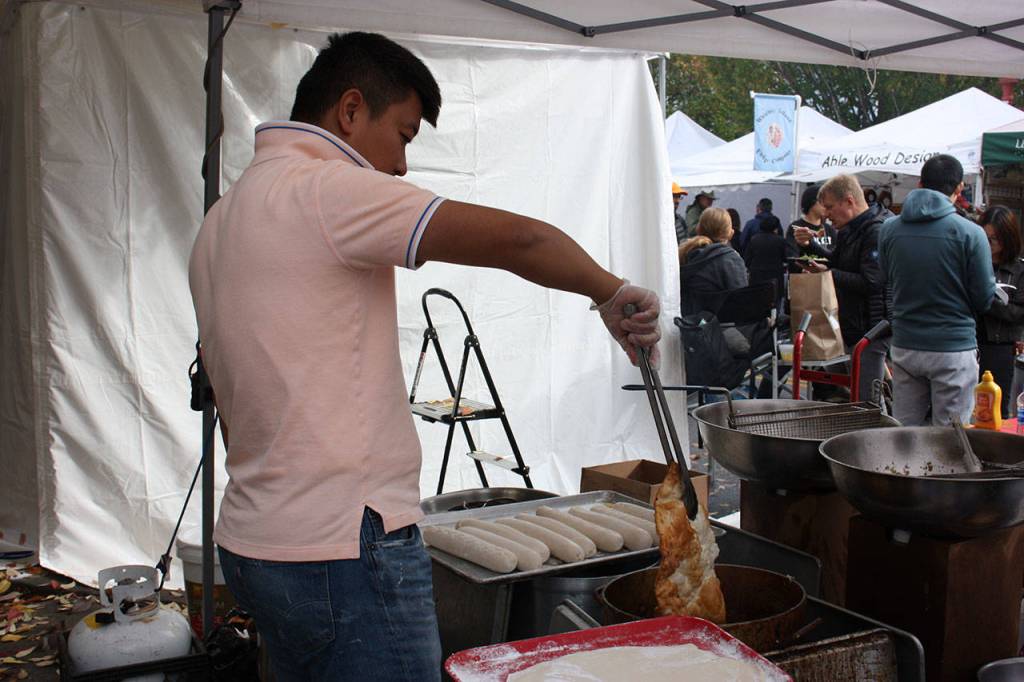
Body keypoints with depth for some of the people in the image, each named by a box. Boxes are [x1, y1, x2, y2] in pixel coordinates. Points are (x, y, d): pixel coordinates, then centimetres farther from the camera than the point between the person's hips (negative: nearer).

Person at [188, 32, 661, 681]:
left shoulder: (224, 219, 16)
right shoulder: (325, 190, -14)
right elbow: (517, 238, -23)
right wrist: (613, 294, -7)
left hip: (254, 537, 10)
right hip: (343, 549, -10)